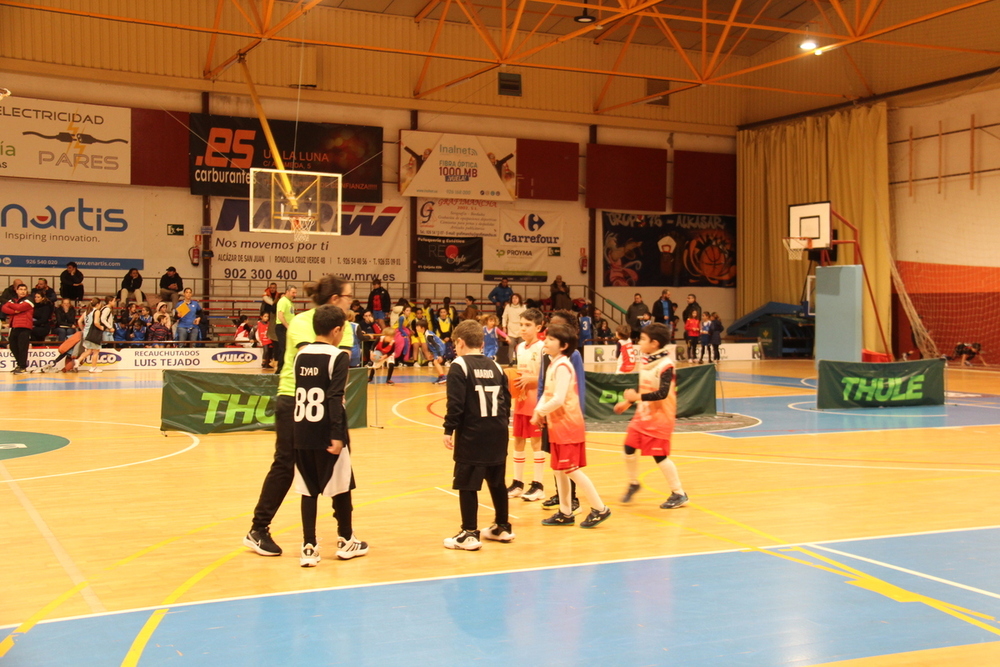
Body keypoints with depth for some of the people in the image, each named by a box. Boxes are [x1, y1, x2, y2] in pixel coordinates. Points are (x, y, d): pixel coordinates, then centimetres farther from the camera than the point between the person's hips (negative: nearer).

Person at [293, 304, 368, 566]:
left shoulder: (301, 354, 8)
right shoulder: (338, 357, -10)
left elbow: (299, 393, 13)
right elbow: (335, 398, -17)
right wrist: (337, 435, -18)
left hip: (302, 433, 5)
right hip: (326, 434, -5)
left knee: (308, 490, 9)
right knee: (341, 486, 11)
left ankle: (309, 547, 6)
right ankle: (346, 541, 24)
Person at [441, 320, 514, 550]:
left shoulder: (459, 366, -7)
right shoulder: (495, 366, 12)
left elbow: (456, 403, -14)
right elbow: (506, 400, 11)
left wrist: (449, 430, -9)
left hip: (471, 435, -6)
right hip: (497, 434, 6)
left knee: (467, 484, 0)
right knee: (497, 482, 17)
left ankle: (470, 534, 0)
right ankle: (503, 528, 26)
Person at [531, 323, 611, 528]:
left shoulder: (562, 366, -17)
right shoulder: (553, 364, 12)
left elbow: (558, 399, -24)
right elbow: (547, 393, 15)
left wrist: (541, 411, -11)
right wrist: (539, 410, -2)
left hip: (568, 424, -9)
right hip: (557, 425, 9)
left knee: (571, 469, -6)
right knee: (559, 469, 12)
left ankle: (600, 509, 2)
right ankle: (565, 513, 20)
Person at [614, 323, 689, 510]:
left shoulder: (665, 365, -19)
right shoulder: (647, 362, 8)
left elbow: (663, 393, -28)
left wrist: (637, 397, -31)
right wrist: (628, 402, 18)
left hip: (659, 417, -8)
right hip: (642, 414, 8)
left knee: (660, 456, -4)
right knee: (629, 448, 7)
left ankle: (679, 494, 9)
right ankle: (633, 484, 28)